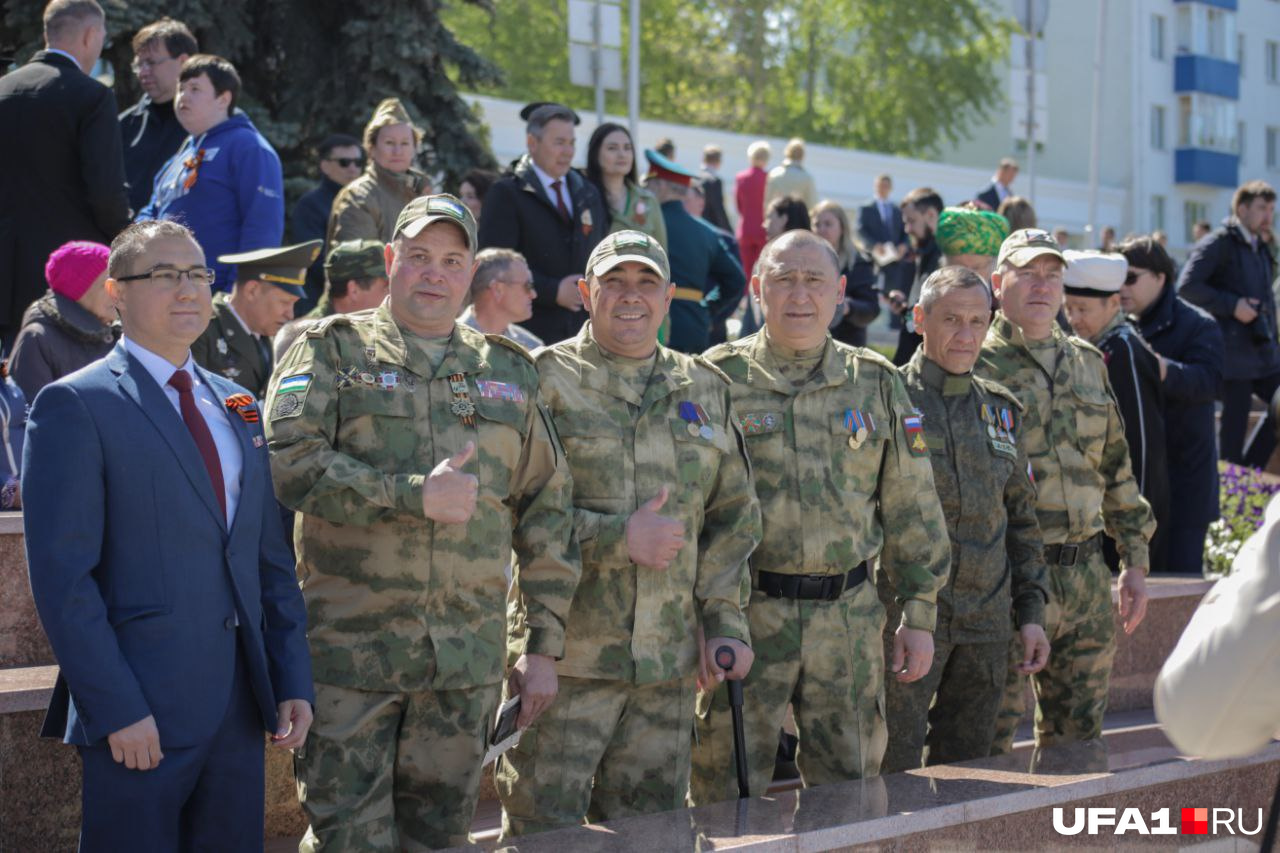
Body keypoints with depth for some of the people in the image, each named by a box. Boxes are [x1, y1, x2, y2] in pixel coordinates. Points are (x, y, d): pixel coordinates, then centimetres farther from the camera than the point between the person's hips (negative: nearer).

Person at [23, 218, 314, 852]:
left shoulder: (236, 407, 16)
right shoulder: (75, 405, -5)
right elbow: (63, 577, -11)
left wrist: (293, 681, 8)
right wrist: (117, 709, -16)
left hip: (240, 705, 6)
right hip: (139, 713, -6)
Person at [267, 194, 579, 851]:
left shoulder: (509, 371, 14)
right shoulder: (334, 349, 3)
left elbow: (547, 508, 14)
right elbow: (287, 462, -12)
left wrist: (544, 644, 10)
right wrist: (414, 495, -16)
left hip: (468, 664, 4)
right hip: (351, 650, -3)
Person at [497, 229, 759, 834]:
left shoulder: (706, 389, 15)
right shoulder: (547, 380, -1)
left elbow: (734, 515, 17)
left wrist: (725, 621, 7)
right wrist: (618, 538, -15)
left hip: (669, 665, 5)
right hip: (566, 655, -5)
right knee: (544, 830, -4)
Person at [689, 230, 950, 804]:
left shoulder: (877, 384, 9)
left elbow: (912, 510, 12)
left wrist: (919, 615, 7)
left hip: (849, 621, 3)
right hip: (746, 619, -3)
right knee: (729, 802, -1)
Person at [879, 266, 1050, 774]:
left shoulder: (1000, 409, 14)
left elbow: (1021, 517, 19)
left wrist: (1031, 612, 12)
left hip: (985, 623, 5)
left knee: (968, 774, 10)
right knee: (896, 774, -5)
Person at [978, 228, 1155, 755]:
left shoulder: (1088, 364, 15)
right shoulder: (976, 365, -3)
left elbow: (1117, 468, 20)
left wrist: (1135, 562, 15)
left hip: (1087, 579, 6)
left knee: (1078, 741, 13)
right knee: (988, 745, -2)